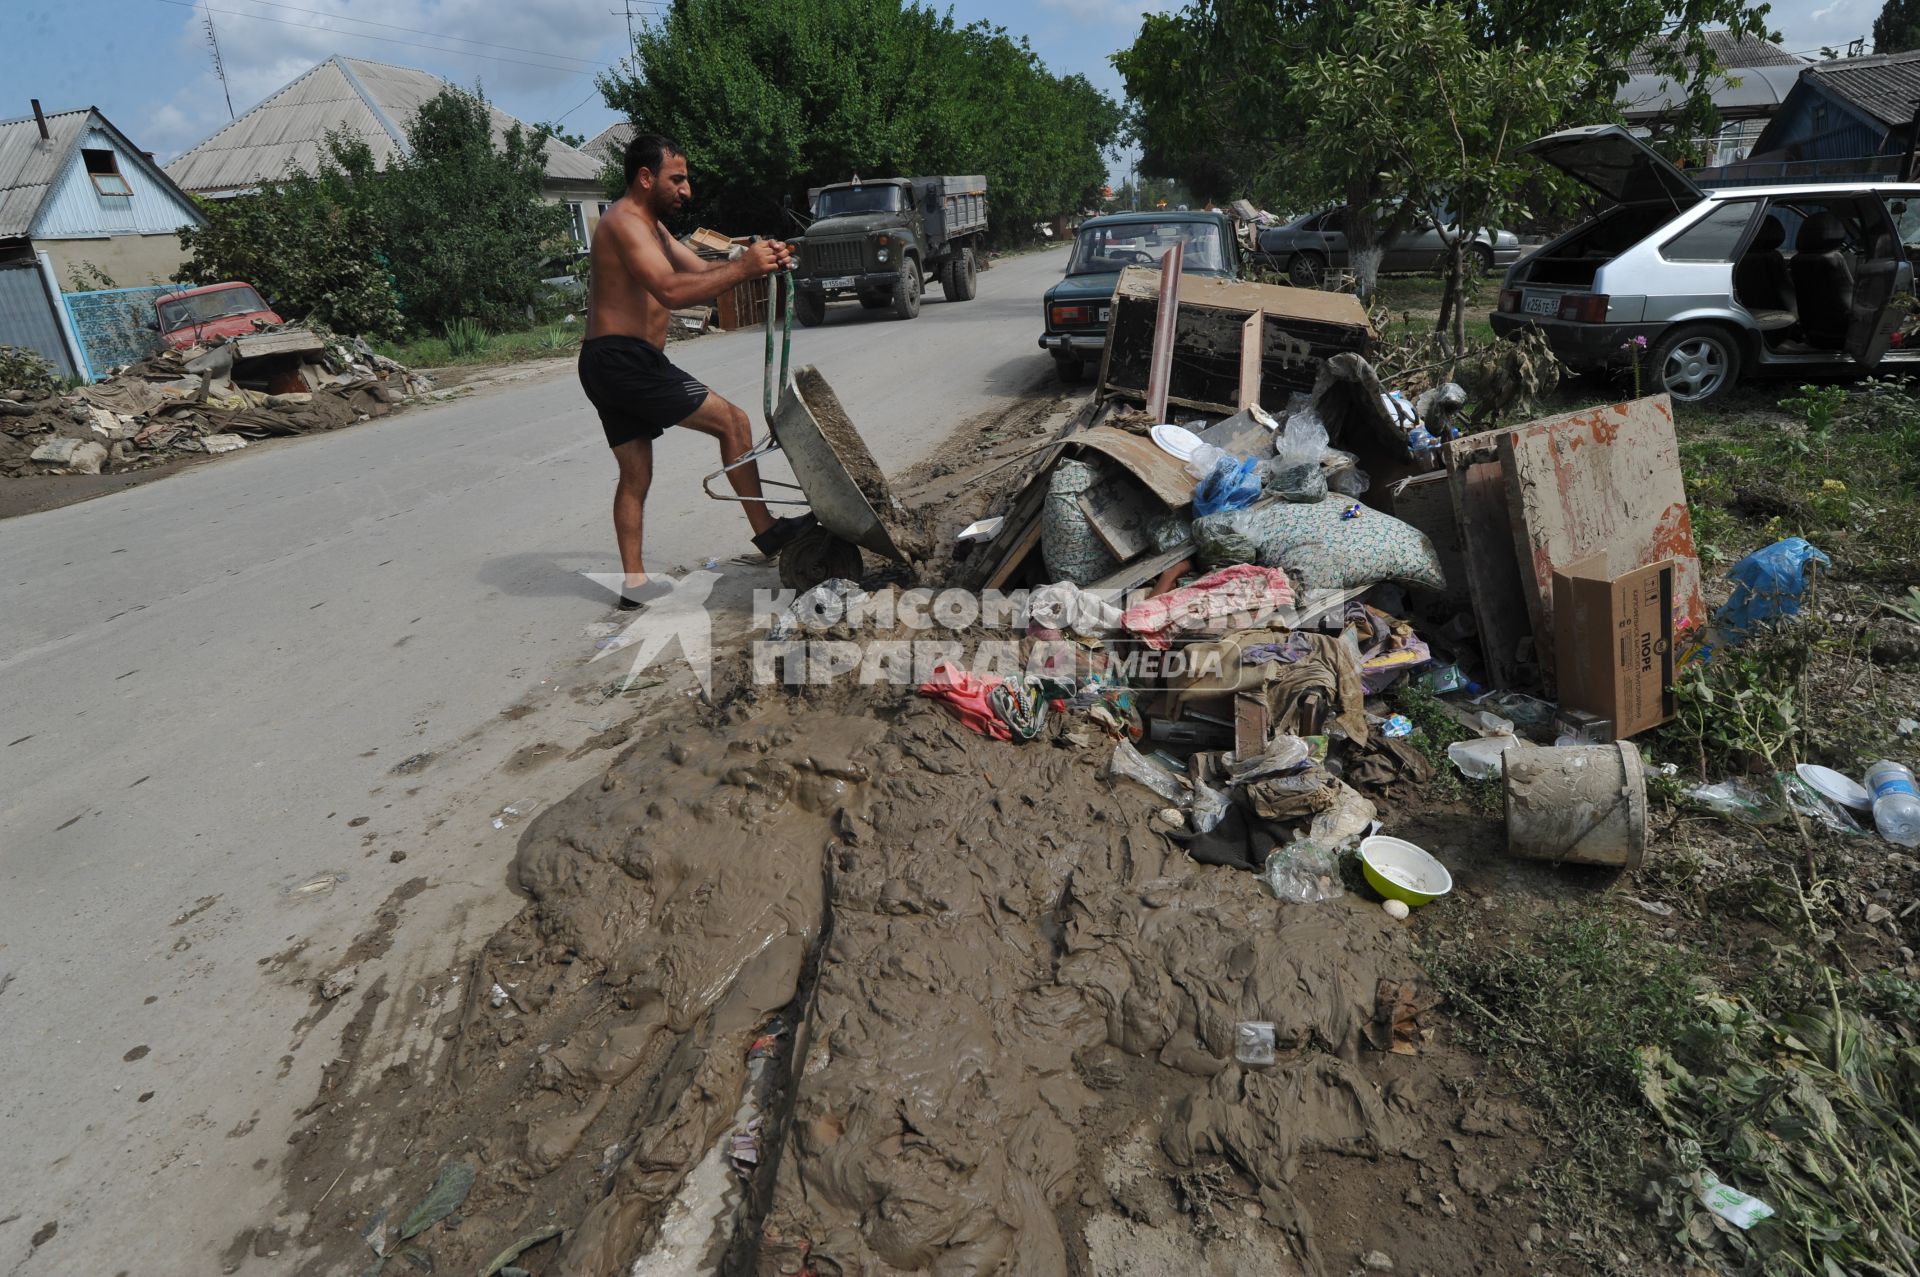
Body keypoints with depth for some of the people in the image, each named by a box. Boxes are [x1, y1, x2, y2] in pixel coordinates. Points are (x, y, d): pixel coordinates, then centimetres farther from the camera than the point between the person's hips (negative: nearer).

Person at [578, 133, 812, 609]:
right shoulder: (625, 223, -12)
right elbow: (671, 290, -27)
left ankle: (635, 582, 16)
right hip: (625, 358, -11)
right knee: (732, 421, -7)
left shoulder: (650, 226, 22)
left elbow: (702, 270, 17)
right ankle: (765, 530, 0)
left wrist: (759, 260, -1)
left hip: (607, 366, 11)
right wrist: (744, 268, -25)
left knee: (635, 476, 12)